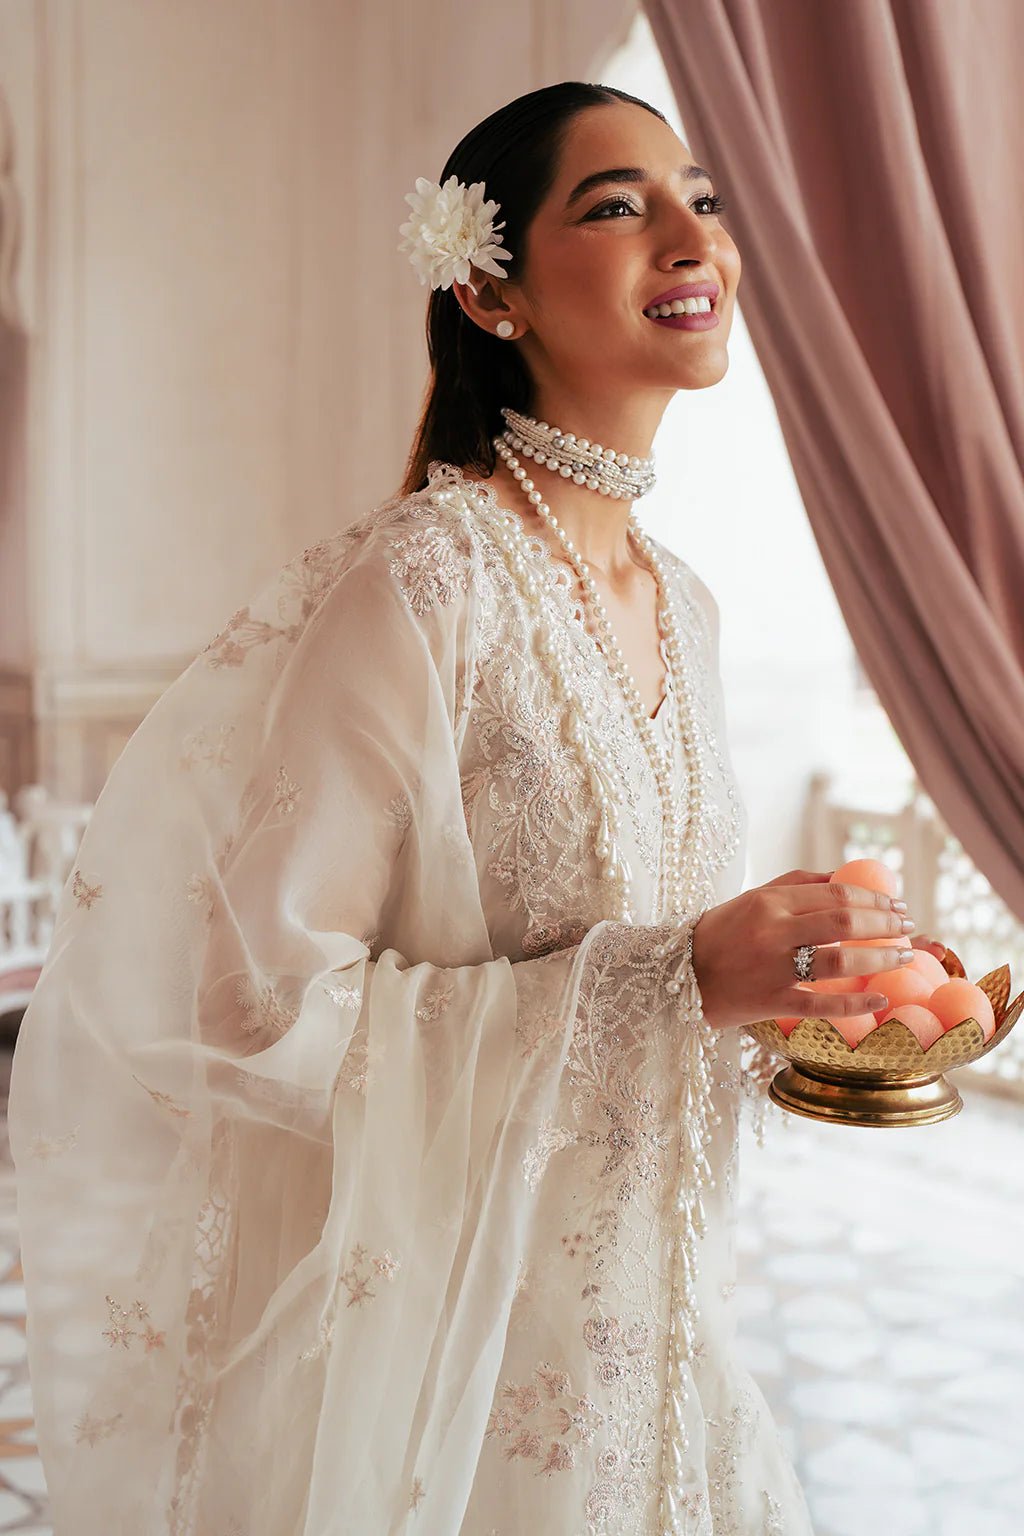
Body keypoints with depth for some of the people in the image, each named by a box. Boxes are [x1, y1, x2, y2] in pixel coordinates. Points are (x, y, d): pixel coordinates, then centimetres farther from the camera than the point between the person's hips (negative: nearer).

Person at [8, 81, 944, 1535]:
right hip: (440, 1345, -7)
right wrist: (675, 982, -25)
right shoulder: (414, 580, -21)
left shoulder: (683, 605, 3)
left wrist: (788, 996, -3)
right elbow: (243, 1001, -24)